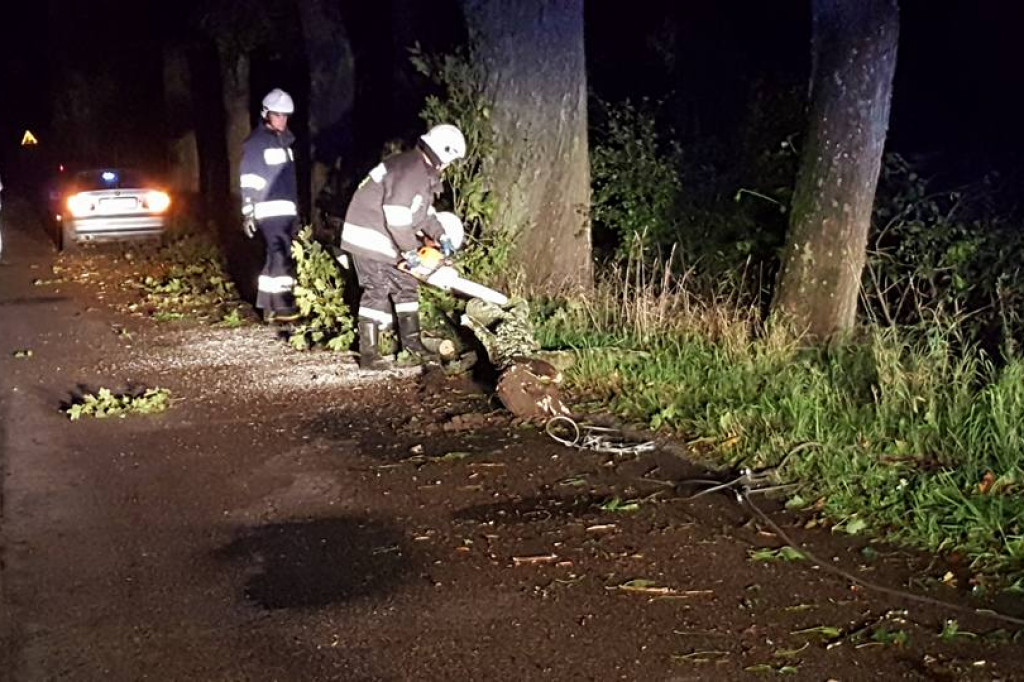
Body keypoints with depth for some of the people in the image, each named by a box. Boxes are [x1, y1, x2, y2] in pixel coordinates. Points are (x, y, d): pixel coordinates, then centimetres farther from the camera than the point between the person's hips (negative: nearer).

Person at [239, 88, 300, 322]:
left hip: (287, 209, 8)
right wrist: (248, 213, -13)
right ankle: (280, 305, -16)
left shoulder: (285, 140, 18)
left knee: (278, 256, 8)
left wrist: (297, 210, 24)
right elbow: (248, 181, -9)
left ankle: (268, 305, 14)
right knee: (279, 254, -15)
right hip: (269, 209, -8)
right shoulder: (255, 142, -5)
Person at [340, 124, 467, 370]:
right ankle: (368, 353, -8)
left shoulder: (425, 171, 10)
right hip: (368, 237, -10)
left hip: (385, 241, 10)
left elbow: (425, 210, 21)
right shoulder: (411, 172, -24)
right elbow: (397, 218, -28)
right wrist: (411, 250, -16)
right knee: (378, 291, -11)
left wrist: (441, 236, 9)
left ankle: (411, 340, 25)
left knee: (406, 285, 15)